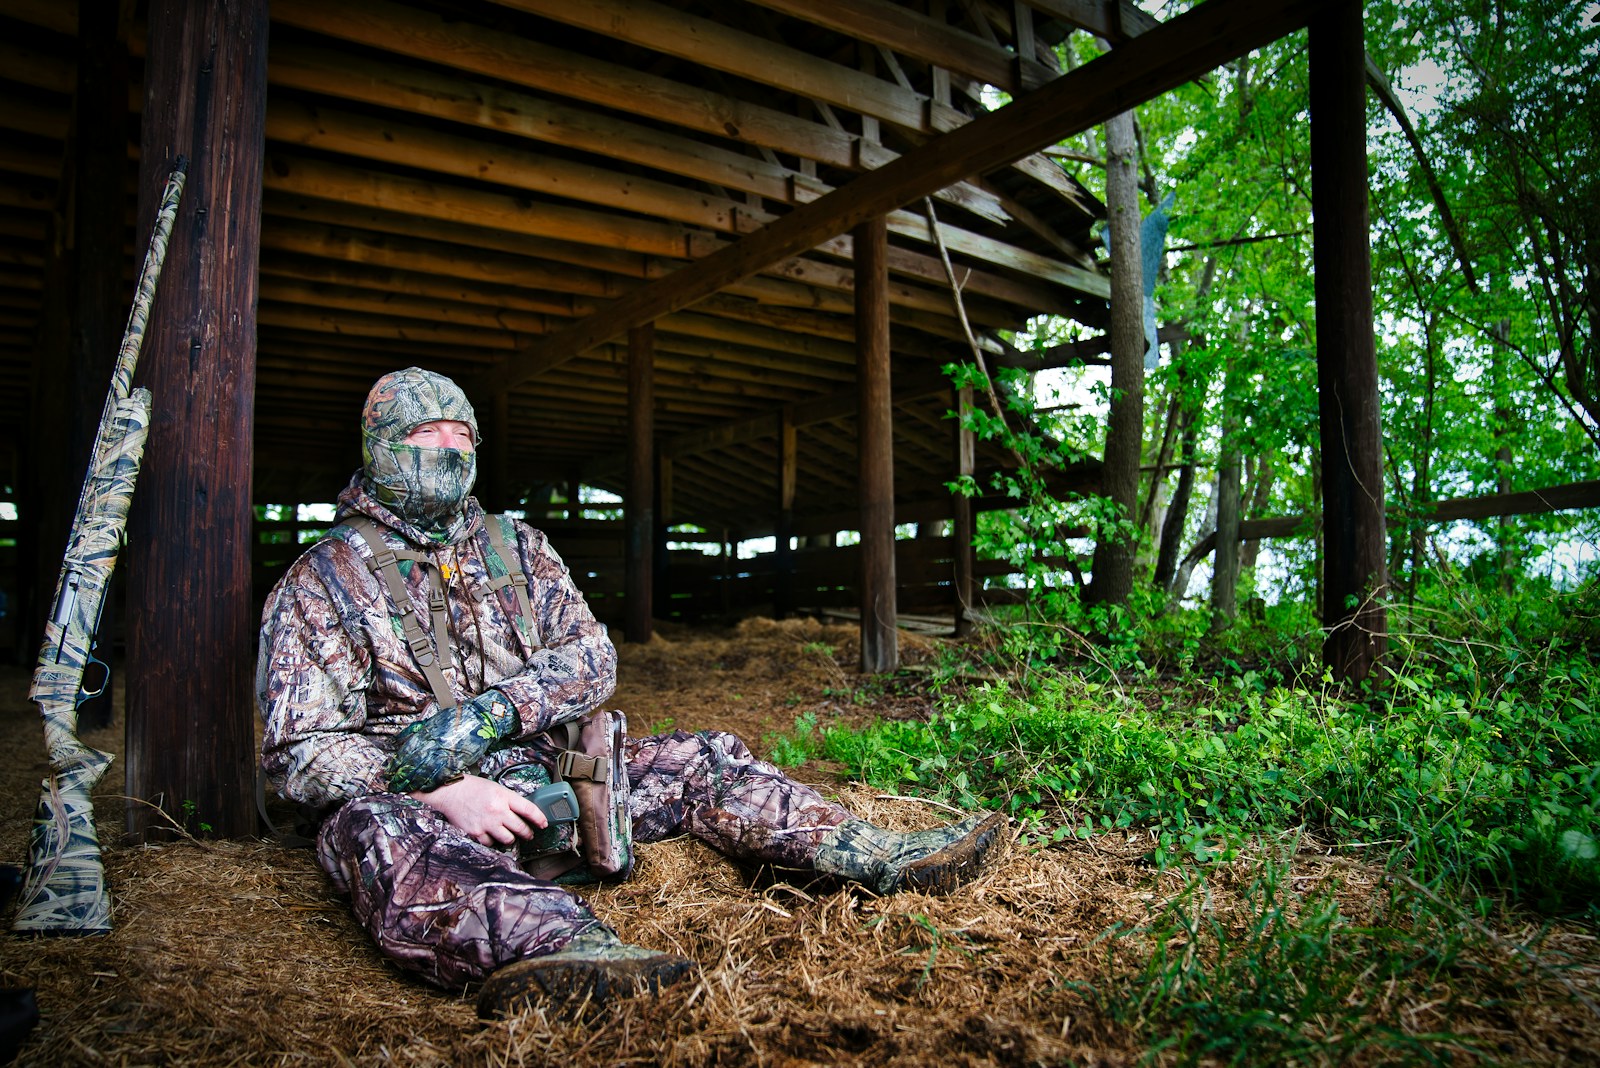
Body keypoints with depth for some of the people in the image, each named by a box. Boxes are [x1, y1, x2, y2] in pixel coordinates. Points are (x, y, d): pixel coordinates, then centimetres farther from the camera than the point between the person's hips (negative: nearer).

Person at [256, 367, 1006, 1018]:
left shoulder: (515, 547, 13)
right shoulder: (318, 583, 1)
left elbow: (592, 660, 3)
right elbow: (297, 751, -7)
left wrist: (485, 715, -16)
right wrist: (443, 790, -22)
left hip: (537, 774, 6)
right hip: (403, 799, -5)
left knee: (700, 761, -5)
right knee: (383, 836, -40)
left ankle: (880, 858, -16)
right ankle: (571, 946, -70)